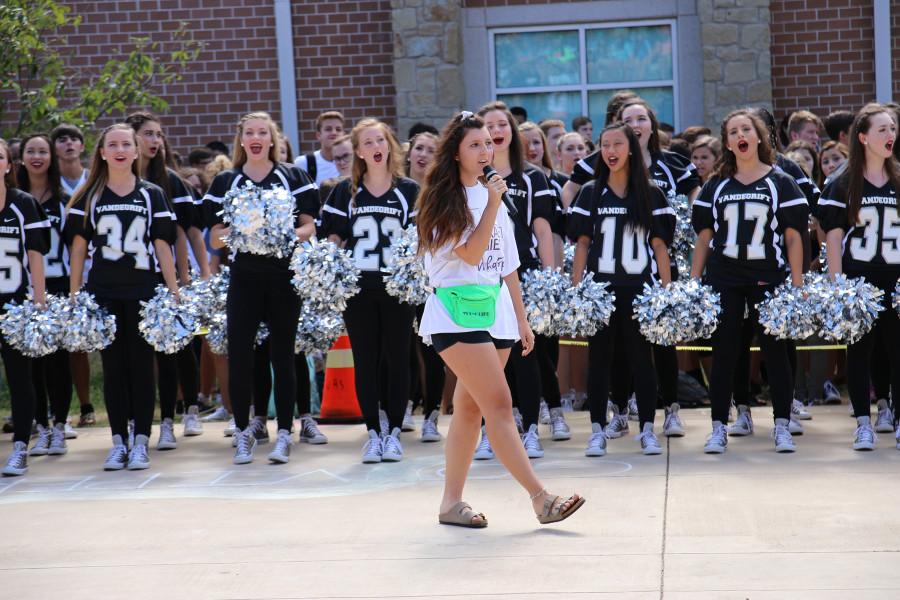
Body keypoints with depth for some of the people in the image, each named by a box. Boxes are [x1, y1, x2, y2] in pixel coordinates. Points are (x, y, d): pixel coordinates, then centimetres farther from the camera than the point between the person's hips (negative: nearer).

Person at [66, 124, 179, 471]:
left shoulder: (152, 195, 6)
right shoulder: (89, 197, 7)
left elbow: (162, 246, 5)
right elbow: (78, 247, 7)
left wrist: (174, 291, -1)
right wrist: (74, 295, 3)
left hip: (143, 289, -1)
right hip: (103, 291, 1)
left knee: (141, 364, 0)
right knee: (113, 366, 4)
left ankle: (141, 441, 4)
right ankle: (118, 441, 10)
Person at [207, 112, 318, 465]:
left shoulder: (293, 177, 7)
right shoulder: (225, 182, 10)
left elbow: (309, 227, 5)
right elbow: (215, 239, 8)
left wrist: (292, 236, -17)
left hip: (283, 276, -1)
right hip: (244, 276, 1)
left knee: (282, 355, 1)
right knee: (238, 353, -4)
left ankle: (284, 434, 5)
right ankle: (243, 430, 8)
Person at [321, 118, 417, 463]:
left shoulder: (409, 190, 6)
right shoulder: (345, 192, 8)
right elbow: (334, 237, 8)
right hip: (357, 287, 1)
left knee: (396, 357, 1)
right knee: (365, 359, 3)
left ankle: (394, 432, 8)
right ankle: (373, 432, 10)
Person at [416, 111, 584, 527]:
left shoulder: (491, 194, 16)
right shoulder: (443, 200, -5)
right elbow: (471, 253, -14)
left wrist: (521, 319, 17)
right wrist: (492, 205, -15)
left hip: (495, 310, 7)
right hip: (458, 314, -7)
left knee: (469, 409, 8)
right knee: (499, 404, -12)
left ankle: (451, 502, 13)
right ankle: (541, 499, -15)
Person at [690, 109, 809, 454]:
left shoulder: (781, 183, 4)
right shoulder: (716, 186, 10)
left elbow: (793, 236, 2)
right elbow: (704, 237, 11)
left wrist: (797, 283, -4)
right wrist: (692, 282, 5)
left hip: (767, 279, -2)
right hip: (723, 279, 2)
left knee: (775, 351, 1)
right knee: (723, 352, 3)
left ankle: (782, 426, 9)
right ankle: (718, 428, 8)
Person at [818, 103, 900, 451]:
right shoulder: (843, 185, 2)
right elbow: (834, 237, 1)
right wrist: (835, 284, -6)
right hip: (858, 279, -1)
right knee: (859, 350, 4)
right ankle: (863, 423, 11)